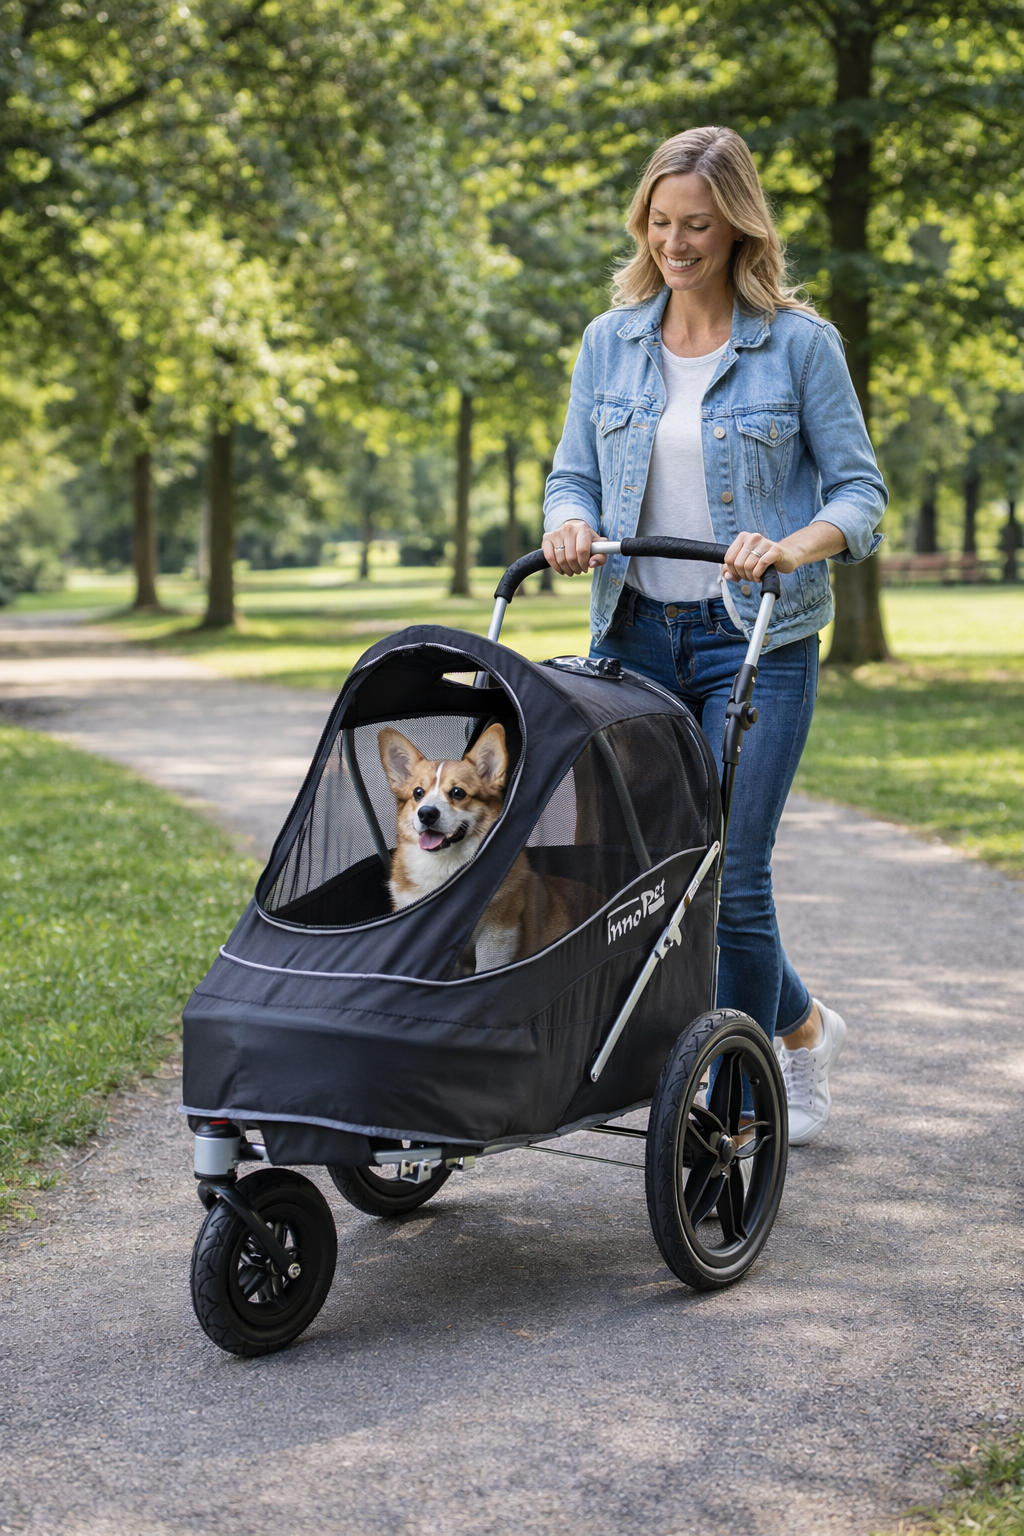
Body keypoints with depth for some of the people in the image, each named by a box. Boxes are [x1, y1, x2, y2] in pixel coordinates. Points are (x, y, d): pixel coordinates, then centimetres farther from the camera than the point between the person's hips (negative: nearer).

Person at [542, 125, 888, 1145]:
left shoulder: (800, 344, -3)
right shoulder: (609, 343, 8)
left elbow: (860, 493, -3)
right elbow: (575, 475, 10)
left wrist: (790, 545, -23)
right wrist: (569, 523, -14)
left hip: (757, 640, -4)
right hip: (637, 634, 4)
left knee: (729, 874, -8)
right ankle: (803, 1028, 30)